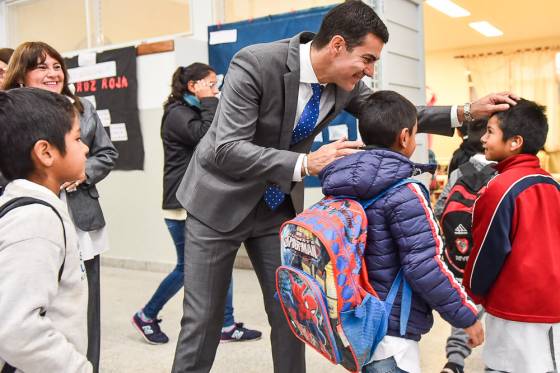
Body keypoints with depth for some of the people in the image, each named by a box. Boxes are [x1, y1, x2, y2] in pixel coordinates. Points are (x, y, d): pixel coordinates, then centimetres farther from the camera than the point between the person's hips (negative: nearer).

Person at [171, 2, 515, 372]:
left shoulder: (347, 85, -9)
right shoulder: (255, 64, -26)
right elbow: (227, 150, -30)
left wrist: (467, 112, -8)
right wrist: (307, 163, -38)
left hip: (278, 205, 5)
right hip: (221, 199, -5)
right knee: (204, 319, 2)